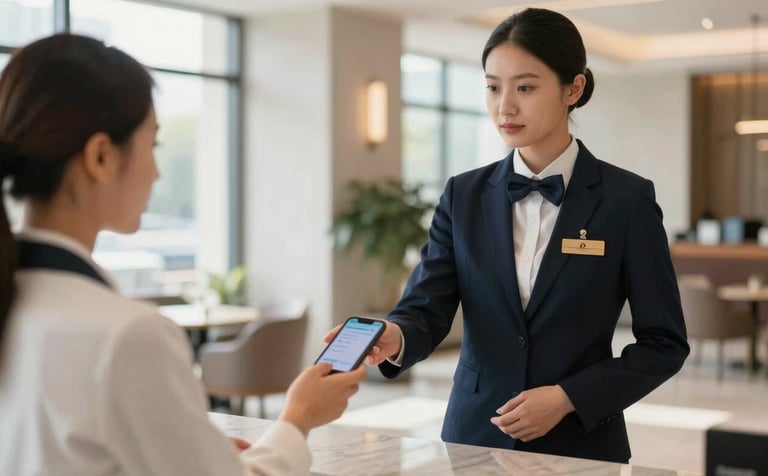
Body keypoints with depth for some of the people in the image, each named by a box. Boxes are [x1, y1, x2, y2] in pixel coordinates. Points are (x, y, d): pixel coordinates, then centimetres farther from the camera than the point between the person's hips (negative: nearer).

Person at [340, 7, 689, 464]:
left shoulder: (626, 198, -7)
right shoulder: (464, 195, 1)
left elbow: (664, 343, -5)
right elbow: (426, 308, -8)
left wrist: (569, 397, -16)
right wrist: (395, 337, -30)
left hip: (579, 443, -2)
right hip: (475, 435, 3)